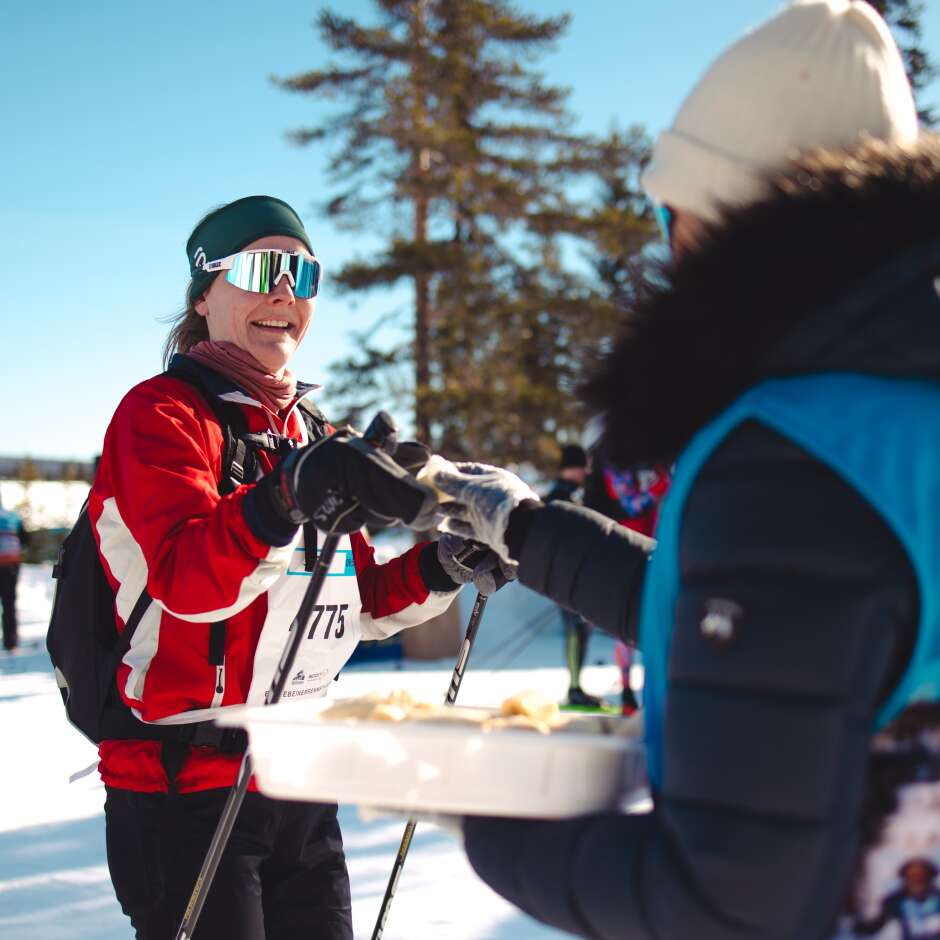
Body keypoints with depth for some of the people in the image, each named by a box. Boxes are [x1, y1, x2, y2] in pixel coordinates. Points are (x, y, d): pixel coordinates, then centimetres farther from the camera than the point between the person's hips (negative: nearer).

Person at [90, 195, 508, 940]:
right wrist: (291, 493, -42)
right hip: (186, 787, -7)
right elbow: (187, 579, -27)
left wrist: (443, 566, -1)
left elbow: (355, 601, 16)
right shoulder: (163, 413, -9)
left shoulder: (306, 430, 14)